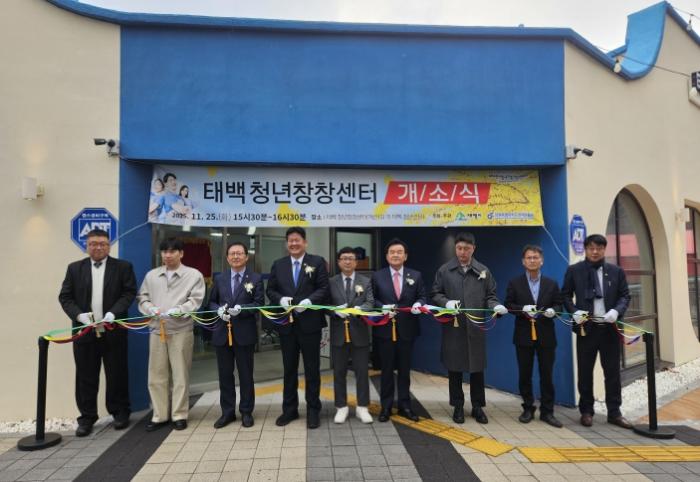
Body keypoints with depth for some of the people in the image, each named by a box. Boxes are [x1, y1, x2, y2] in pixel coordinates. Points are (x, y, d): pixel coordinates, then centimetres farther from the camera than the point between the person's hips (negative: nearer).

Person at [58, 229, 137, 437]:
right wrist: (79, 315, -12)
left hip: (113, 330, -2)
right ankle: (87, 417, 20)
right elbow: (65, 297, 4)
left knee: (117, 374, 7)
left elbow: (129, 292, -4)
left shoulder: (123, 267, 2)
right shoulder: (74, 268, 8)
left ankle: (120, 412, 22)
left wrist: (113, 312, -18)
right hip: (84, 330, 2)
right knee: (86, 376, 7)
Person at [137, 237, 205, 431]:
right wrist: (151, 308, -9)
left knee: (180, 374, 4)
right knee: (157, 374, 9)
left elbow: (195, 300, -6)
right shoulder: (151, 275, 13)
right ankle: (159, 415, 21)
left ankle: (179, 415, 16)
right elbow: (142, 298, 12)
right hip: (157, 329, 4)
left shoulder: (193, 275, 1)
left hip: (181, 331, -3)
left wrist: (178, 310, -22)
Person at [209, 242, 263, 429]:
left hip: (245, 333, -3)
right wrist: (219, 310, -10)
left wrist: (241, 308, -22)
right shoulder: (219, 279, 11)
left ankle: (246, 412, 21)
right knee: (225, 375, 10)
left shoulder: (256, 278, 0)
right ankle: (227, 412, 23)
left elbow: (259, 303, -7)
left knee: (246, 374, 7)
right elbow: (212, 302, 11)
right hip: (223, 333, 3)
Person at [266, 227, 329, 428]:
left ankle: (313, 410, 19)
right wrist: (281, 299, -12)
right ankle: (289, 409, 26)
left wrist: (309, 301, -21)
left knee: (312, 368, 6)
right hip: (286, 323, 3)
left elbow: (324, 288, -6)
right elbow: (270, 290, 8)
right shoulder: (278, 265, 9)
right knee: (289, 368, 13)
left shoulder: (317, 262, -1)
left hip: (310, 322, -3)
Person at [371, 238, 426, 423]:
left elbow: (422, 296, 5)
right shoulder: (377, 276, 2)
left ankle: (404, 405, 24)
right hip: (385, 329, -1)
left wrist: (418, 304, -17)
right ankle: (386, 406, 21)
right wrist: (383, 308, -17)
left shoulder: (416, 275, 5)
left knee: (405, 369, 11)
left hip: (407, 329, 1)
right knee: (387, 369, 8)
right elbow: (372, 299, 1)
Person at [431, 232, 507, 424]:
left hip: (476, 327, 1)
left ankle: (478, 407, 23)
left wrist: (496, 306, -13)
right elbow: (435, 295, 3)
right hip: (453, 327, -1)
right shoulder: (444, 270, 2)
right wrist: (447, 302, -16)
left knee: (477, 369, 8)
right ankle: (458, 407, 22)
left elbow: (490, 296, 8)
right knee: (454, 369, 7)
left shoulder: (483, 271, 6)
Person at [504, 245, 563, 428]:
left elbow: (559, 304, 7)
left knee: (546, 375, 5)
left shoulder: (551, 284, 9)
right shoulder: (514, 283, 4)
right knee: (525, 375, 7)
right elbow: (508, 305, -1)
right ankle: (528, 409, 21)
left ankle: (547, 411, 15)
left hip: (546, 336, 1)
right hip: (524, 335, -1)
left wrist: (553, 310, -15)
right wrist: (522, 309, -18)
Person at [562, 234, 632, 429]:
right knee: (585, 371, 6)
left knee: (612, 371, 7)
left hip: (610, 327, 2)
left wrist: (617, 311, -13)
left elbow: (625, 295, 6)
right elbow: (565, 295, 3)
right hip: (586, 327, -1)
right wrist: (574, 311, -14)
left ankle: (614, 413, 19)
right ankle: (586, 411, 19)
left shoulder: (616, 271, 6)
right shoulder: (574, 270, 1)